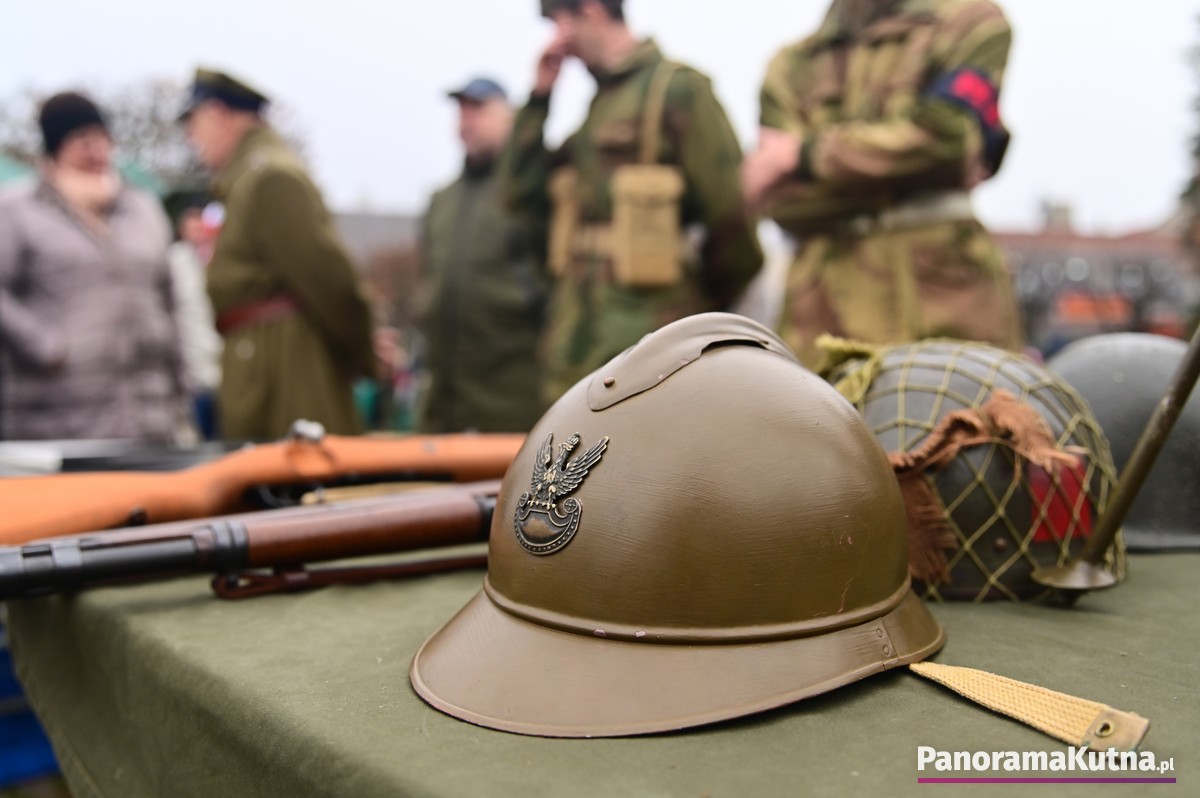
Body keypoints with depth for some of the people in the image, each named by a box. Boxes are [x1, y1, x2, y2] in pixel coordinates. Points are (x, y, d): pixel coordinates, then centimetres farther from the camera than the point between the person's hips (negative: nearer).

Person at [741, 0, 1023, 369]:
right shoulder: (790, 65, 16)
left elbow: (940, 134, -7)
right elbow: (786, 205, 2)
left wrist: (803, 155, -1)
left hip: (946, 286, -1)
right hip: (830, 297, 2)